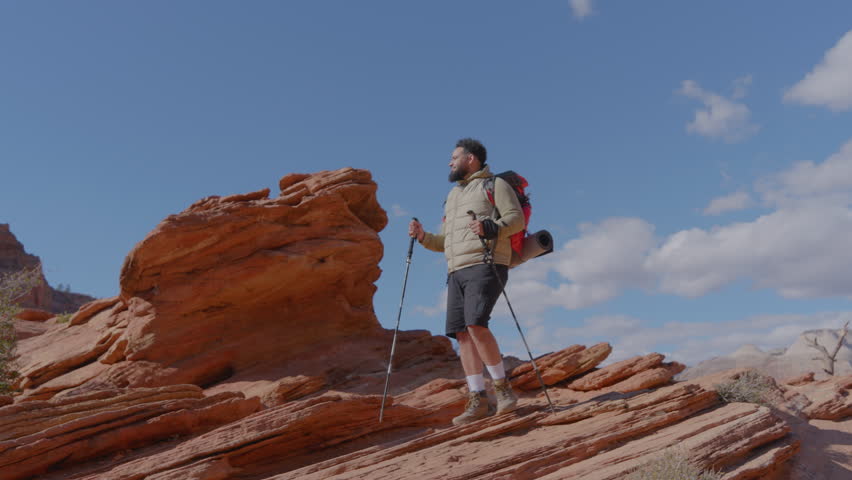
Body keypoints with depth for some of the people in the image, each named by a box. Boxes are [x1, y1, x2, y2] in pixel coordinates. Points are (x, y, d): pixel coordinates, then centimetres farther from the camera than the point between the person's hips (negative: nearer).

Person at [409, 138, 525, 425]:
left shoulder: (494, 184, 8)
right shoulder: (452, 196, 29)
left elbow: (517, 218, -5)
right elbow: (445, 242, 27)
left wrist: (490, 228, -22)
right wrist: (423, 237, 8)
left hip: (485, 265, -7)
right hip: (456, 271, 7)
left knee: (476, 325, -22)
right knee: (462, 333, -3)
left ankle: (502, 387, -8)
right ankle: (477, 400, -1)